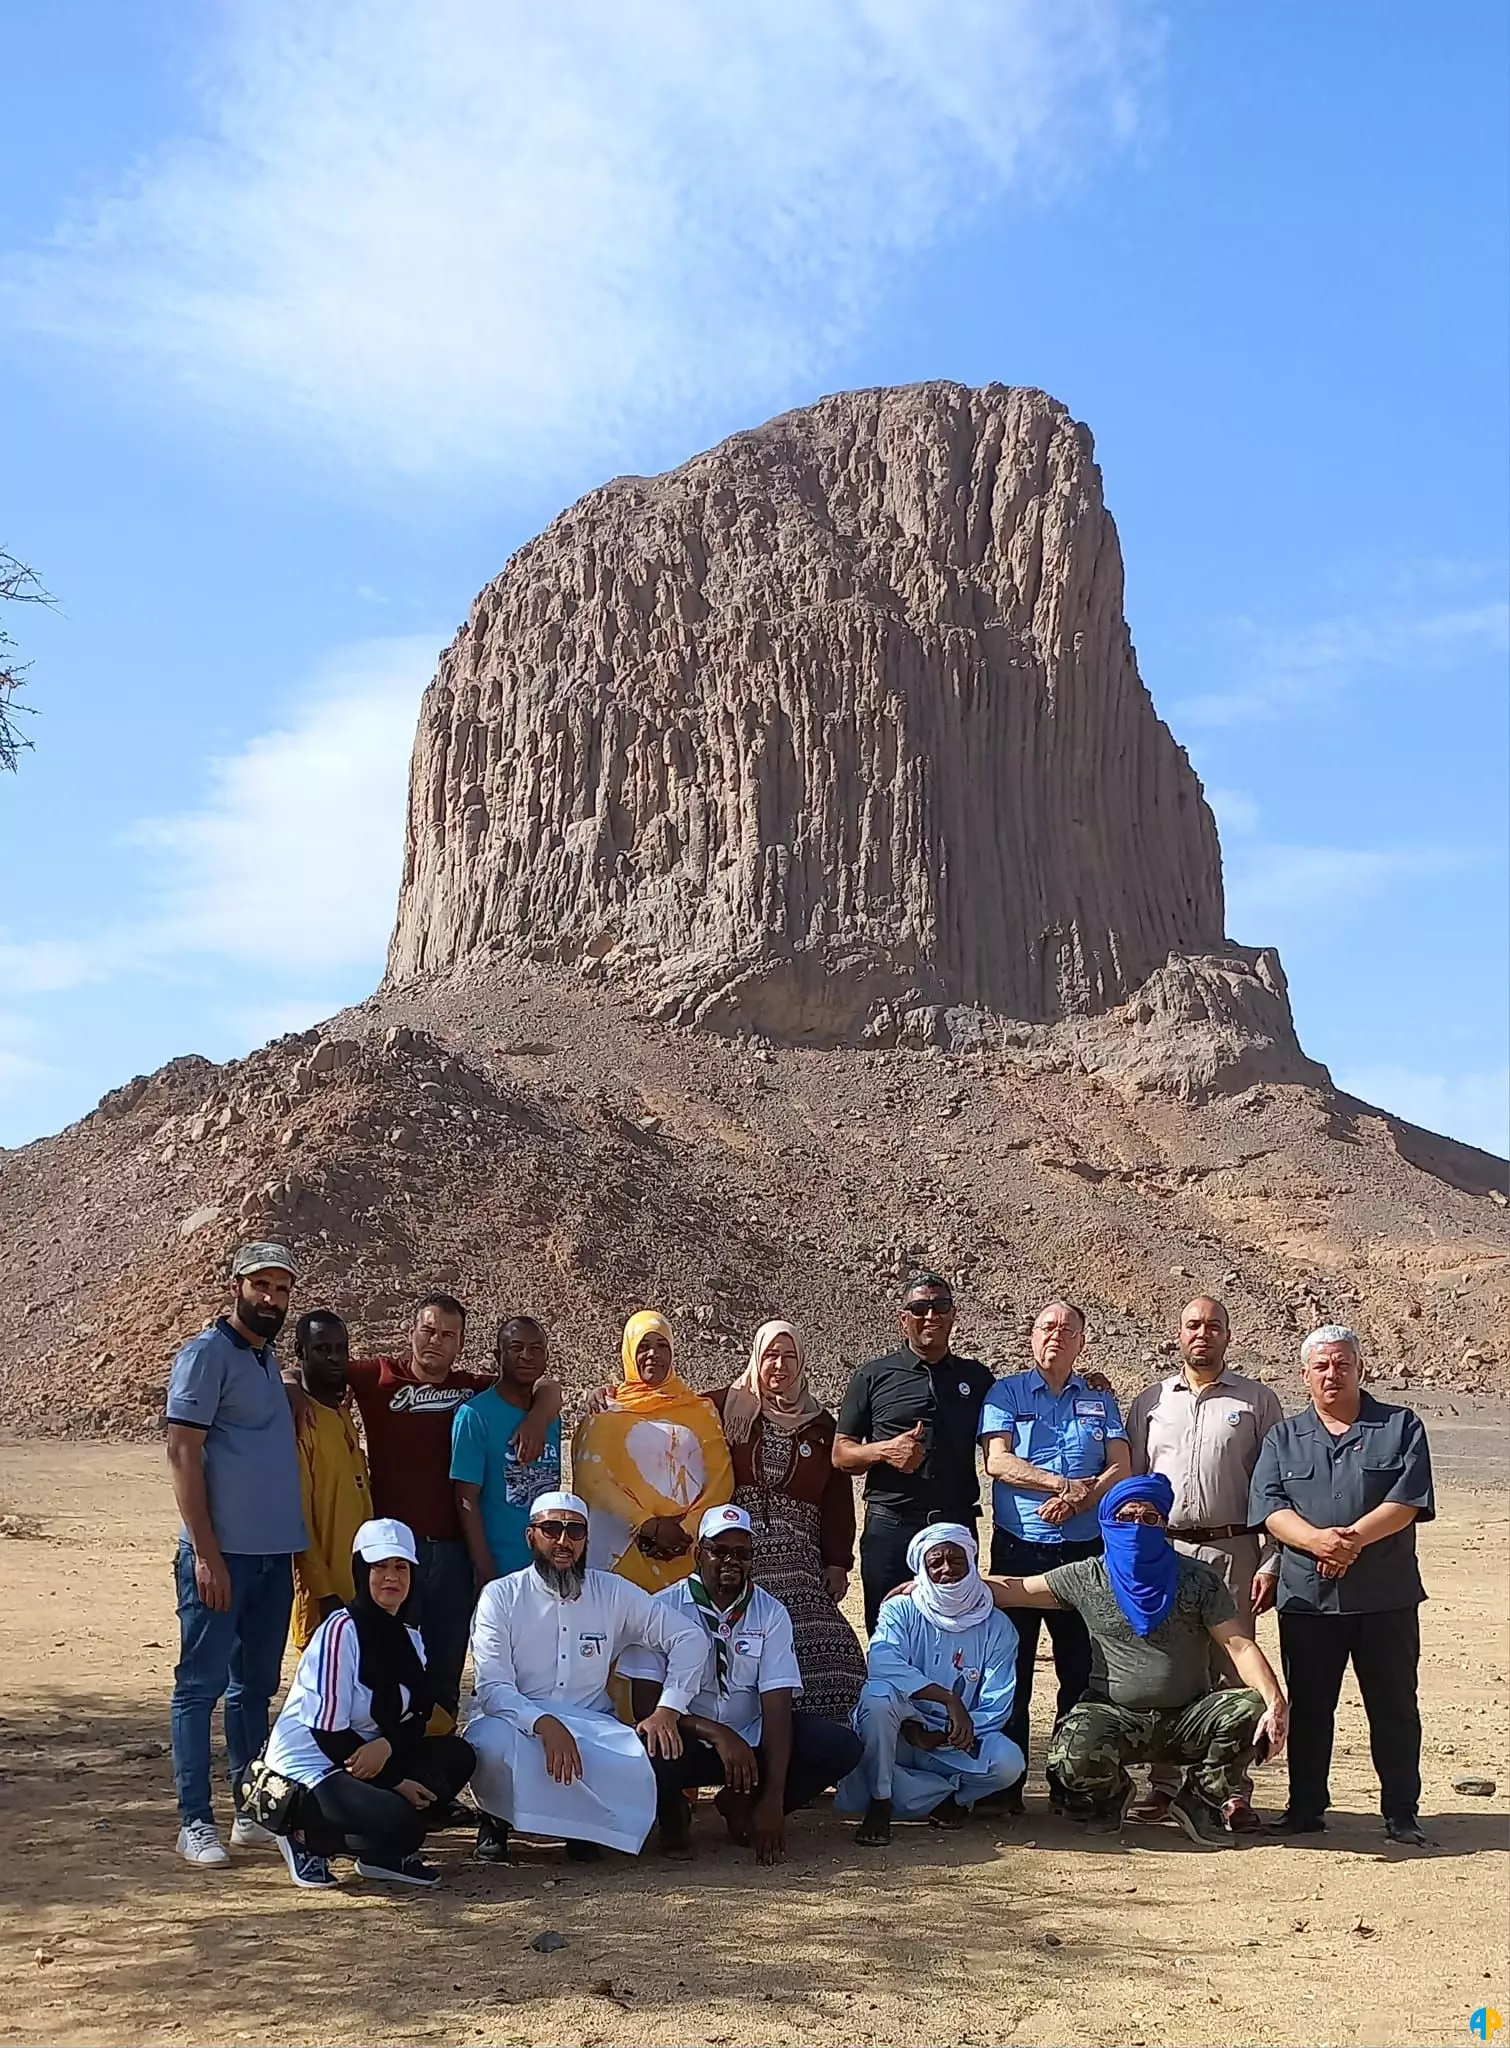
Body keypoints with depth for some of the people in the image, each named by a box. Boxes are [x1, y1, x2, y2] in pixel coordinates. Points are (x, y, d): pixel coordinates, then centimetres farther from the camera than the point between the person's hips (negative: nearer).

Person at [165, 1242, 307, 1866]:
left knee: (255, 1686, 13)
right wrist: (205, 1552, -18)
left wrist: (297, 1544, 14)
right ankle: (195, 1822, 5)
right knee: (201, 1685, -1)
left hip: (274, 1553, 8)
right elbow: (182, 1452, -13)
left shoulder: (269, 1359, 15)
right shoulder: (207, 1354, -8)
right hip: (221, 1552, -8)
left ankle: (252, 1811, 20)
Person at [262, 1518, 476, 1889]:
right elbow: (327, 1731, -20)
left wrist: (388, 1745, -20)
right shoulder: (341, 1631, -18)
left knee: (456, 1756, -8)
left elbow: (416, 1719, 5)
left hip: (364, 1756, 8)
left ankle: (387, 1852, 1)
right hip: (309, 1766, -8)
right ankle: (306, 1836, -3)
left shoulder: (409, 1637, 7)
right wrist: (395, 1781, -16)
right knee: (395, 1818, -30)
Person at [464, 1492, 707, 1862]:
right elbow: (492, 1688, -14)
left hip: (589, 1724, 2)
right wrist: (545, 1724, -32)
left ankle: (583, 1819, 2)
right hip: (518, 1724, -2)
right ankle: (497, 1819, -2)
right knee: (491, 1744, -38)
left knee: (645, 1756, -31)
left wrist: (667, 1710, -9)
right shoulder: (500, 1596, -4)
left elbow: (689, 1637, 6)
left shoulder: (613, 1593, 3)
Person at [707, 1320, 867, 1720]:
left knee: (825, 1653, -15)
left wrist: (838, 1563, 8)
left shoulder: (819, 1424, 19)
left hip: (798, 1561, 2)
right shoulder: (725, 1407, 10)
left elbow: (838, 1498, 15)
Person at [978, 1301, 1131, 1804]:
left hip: (1085, 1551, 2)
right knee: (1011, 1669, 2)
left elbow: (1120, 1469, 2)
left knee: (1082, 1669, 4)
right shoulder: (1005, 1393, 6)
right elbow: (998, 1461, -7)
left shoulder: (1100, 1399, 13)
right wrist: (1067, 1484, -15)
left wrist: (1080, 1499, -15)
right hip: (1019, 1549, -2)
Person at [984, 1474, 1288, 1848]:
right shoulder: (1086, 1579, 2)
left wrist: (1275, 1702, -26)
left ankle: (1199, 1800, 0)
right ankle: (1110, 1795, 9)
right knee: (1074, 1755, -32)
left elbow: (1239, 1644, -9)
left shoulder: (1198, 1581, 0)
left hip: (1190, 1717, 0)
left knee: (1250, 1709, -28)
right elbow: (1009, 1591, 6)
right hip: (1115, 1716, 0)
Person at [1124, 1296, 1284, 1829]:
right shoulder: (1150, 1403, 13)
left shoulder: (1257, 1401, 6)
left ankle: (1232, 1790, 7)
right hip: (1161, 1552, 2)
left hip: (1232, 1551, -2)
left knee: (1230, 1671, 0)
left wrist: (1271, 1563, -3)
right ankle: (1164, 1785, 15)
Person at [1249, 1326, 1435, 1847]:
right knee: (1308, 1707, 8)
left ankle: (1402, 1813, 15)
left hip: (1386, 1595, -2)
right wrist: (1318, 1539, -21)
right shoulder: (1283, 1438, 10)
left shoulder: (1400, 1427, 4)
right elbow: (1269, 1507, -2)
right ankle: (1306, 1808, 19)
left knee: (1394, 1707, 4)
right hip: (1307, 1595, 2)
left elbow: (1408, 1500, -8)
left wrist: (1353, 1539, -20)